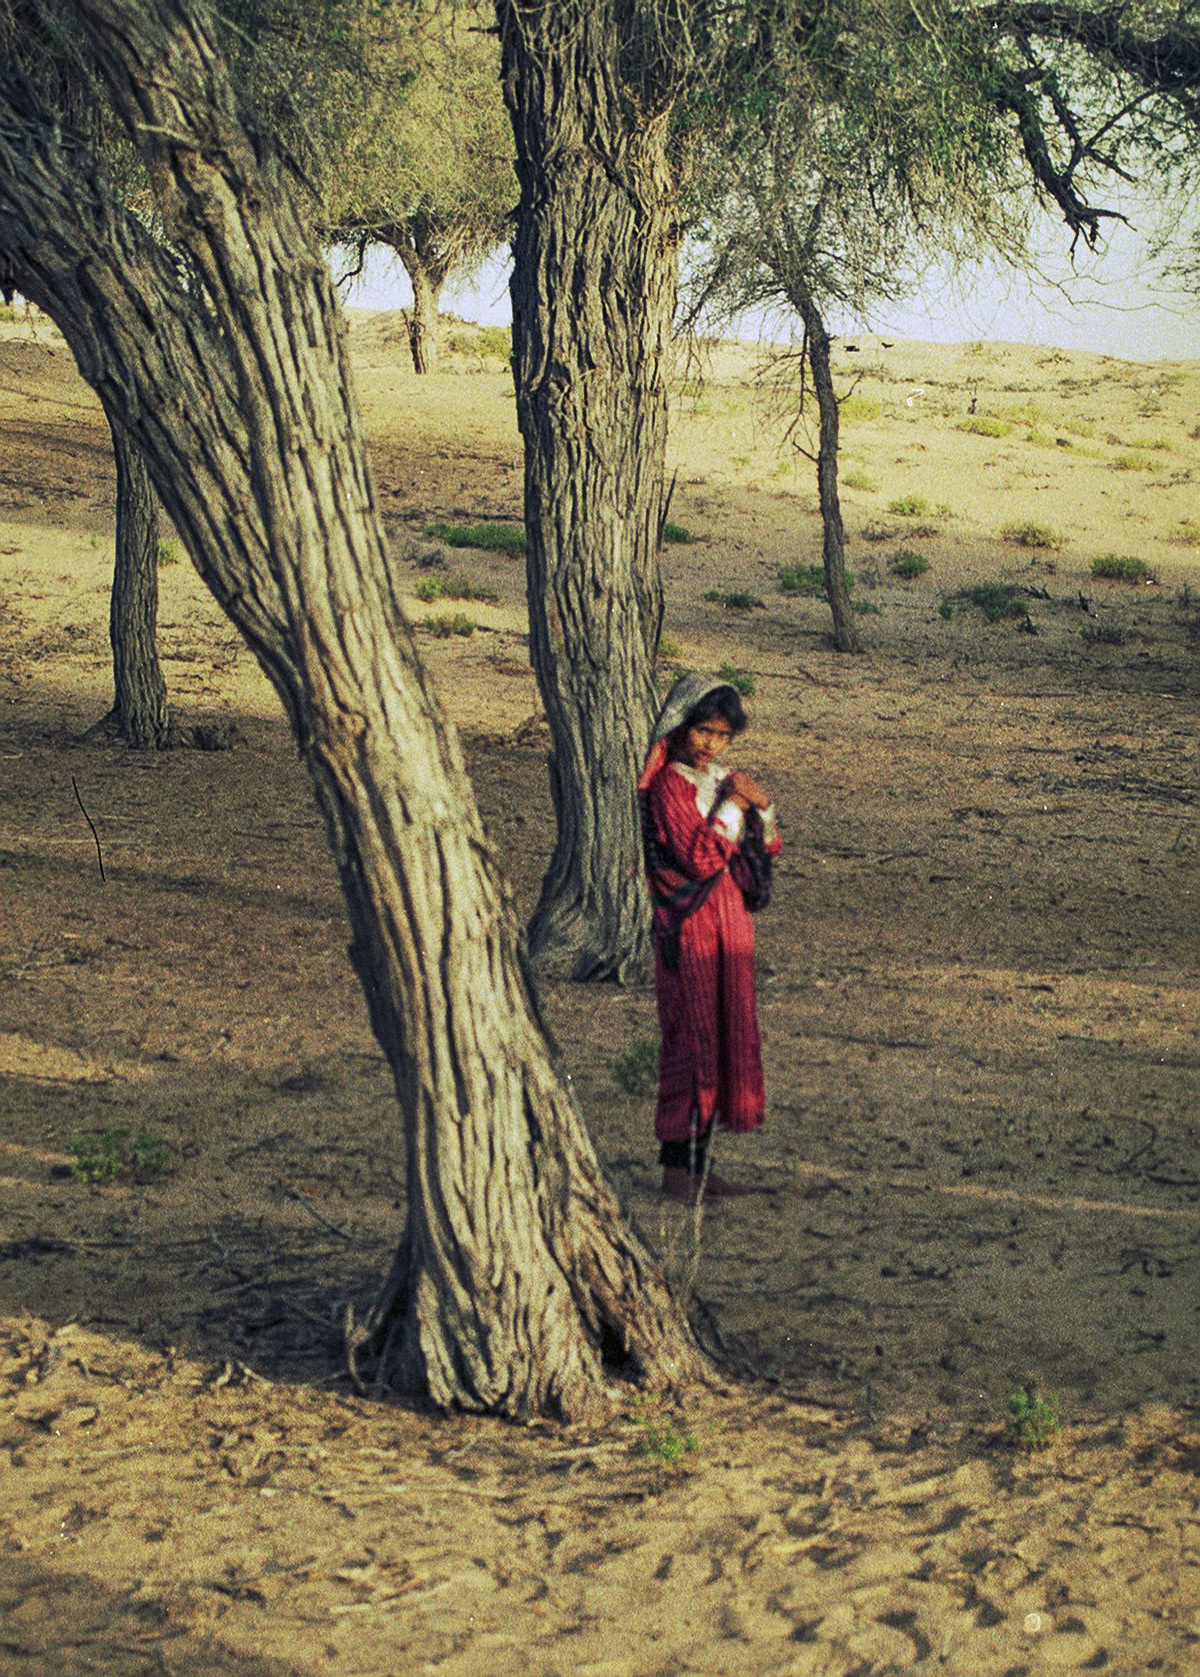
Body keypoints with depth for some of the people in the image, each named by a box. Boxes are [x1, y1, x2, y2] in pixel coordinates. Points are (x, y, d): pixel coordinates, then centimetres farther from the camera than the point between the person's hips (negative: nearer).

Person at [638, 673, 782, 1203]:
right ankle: (678, 1168, 0)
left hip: (729, 918, 8)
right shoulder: (668, 785, -12)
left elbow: (770, 848, 16)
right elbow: (701, 859, -22)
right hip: (688, 925, -8)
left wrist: (761, 804, -2)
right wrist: (731, 805, -15)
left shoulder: (722, 778, 13)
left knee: (726, 1036, 10)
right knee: (692, 1039, -6)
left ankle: (698, 1163, 18)